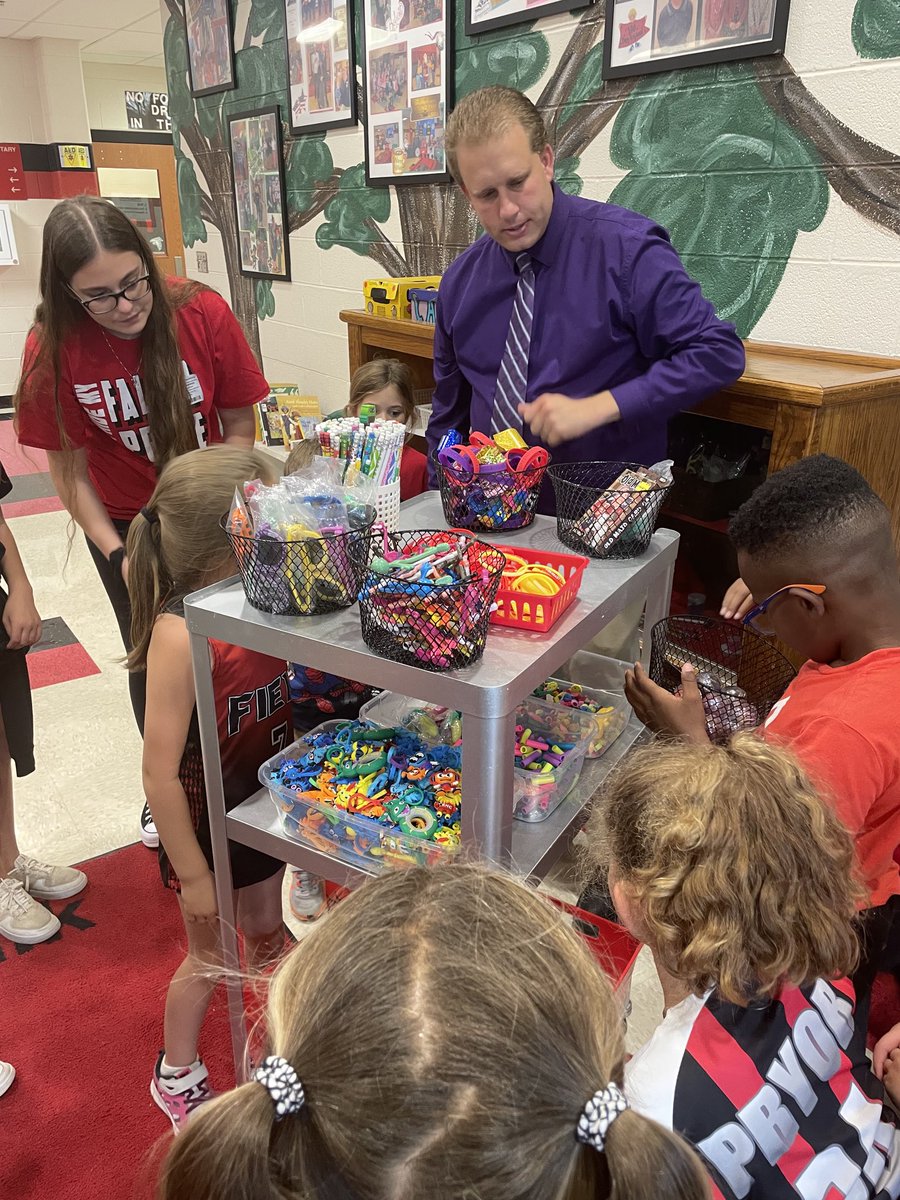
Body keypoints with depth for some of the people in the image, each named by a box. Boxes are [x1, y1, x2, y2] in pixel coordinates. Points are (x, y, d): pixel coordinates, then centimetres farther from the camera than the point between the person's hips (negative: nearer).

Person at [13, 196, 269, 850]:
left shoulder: (203, 313, -20)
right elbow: (68, 465, -11)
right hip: (128, 524, 1)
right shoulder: (53, 348, -19)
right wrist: (118, 554, -18)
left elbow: (239, 425, -11)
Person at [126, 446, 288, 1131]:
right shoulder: (181, 634, -32)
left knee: (267, 934, 26)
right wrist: (192, 875, -18)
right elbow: (160, 773, -26)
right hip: (205, 824, -5)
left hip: (265, 806, 5)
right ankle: (177, 1075, 48)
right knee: (210, 957, 18)